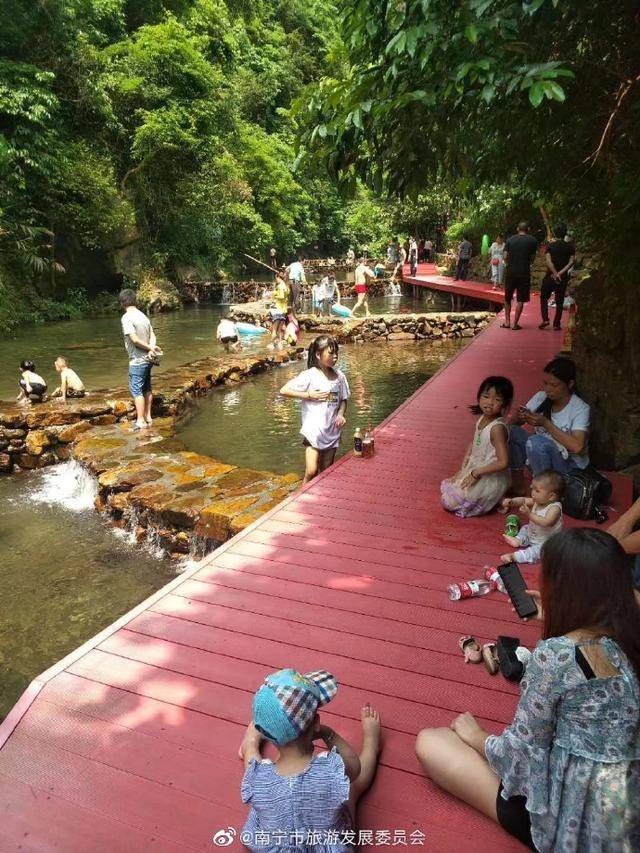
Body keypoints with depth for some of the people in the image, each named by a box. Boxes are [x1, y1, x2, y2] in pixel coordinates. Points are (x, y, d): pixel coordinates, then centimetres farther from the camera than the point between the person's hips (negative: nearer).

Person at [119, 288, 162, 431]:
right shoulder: (143, 315, 9)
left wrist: (150, 348, -11)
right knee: (146, 389, 16)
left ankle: (141, 421, 3)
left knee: (136, 390, -1)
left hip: (137, 361, -8)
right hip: (148, 359, 8)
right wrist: (152, 348, -11)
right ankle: (148, 417, 24)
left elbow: (134, 339, -21)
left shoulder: (126, 318, -15)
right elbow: (152, 335, 3)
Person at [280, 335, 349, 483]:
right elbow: (284, 391, -11)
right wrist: (309, 395, -15)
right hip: (314, 430, -4)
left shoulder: (339, 376, 2)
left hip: (332, 432, 4)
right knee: (311, 472, -11)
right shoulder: (309, 375, -11)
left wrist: (341, 414, -5)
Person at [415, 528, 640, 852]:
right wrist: (551, 620, 13)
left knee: (429, 742, 1)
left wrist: (475, 736, 2)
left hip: (571, 819, -7)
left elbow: (523, 749, -16)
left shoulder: (553, 654, -27)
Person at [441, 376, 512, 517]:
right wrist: (463, 469, 2)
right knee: (447, 486, 23)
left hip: (490, 479, -9)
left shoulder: (497, 428, -29)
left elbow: (503, 462, -30)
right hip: (475, 468, 9)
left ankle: (497, 500, 4)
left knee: (449, 502, -4)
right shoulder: (482, 419, -3)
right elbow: (473, 445, 10)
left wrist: (475, 473, -23)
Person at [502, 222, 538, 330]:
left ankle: (507, 321, 12)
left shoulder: (510, 239, 1)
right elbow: (532, 257, 2)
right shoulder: (532, 240, -1)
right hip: (524, 273, -1)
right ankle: (515, 323, 2)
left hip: (511, 272, 2)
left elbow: (505, 257, -3)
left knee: (507, 298, 15)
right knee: (520, 300, 4)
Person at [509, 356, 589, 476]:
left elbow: (577, 447, -29)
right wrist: (519, 416, -23)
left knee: (536, 442, -33)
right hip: (539, 456, 5)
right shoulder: (540, 397, -1)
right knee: (510, 431, -15)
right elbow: (513, 422, 1)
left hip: (570, 464, -5)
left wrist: (546, 423, -27)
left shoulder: (580, 409, -16)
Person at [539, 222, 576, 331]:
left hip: (550, 276, -2)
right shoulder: (570, 246, 1)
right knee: (559, 301, 9)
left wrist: (555, 273, -15)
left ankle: (545, 319, -2)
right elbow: (571, 262, -10)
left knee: (544, 298, 13)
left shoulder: (550, 245, -5)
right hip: (563, 278, 2)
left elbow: (548, 261, -16)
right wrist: (560, 273, -13)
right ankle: (556, 324, 9)